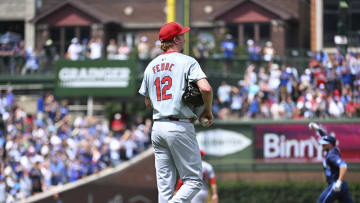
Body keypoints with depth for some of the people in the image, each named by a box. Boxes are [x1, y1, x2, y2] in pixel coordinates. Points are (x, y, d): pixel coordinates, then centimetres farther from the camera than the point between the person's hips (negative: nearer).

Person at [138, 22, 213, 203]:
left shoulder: (151, 66, 15)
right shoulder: (187, 61, -5)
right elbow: (206, 88, -19)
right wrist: (208, 110, -3)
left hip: (157, 127, 7)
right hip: (180, 127, -7)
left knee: (165, 186, 7)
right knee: (194, 181, -4)